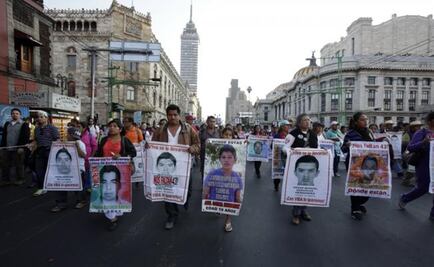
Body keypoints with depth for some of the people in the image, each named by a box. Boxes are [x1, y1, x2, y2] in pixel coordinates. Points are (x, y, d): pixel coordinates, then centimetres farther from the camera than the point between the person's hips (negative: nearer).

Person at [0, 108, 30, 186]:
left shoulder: (24, 125, -2)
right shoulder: (7, 124, 17)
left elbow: (26, 137, -10)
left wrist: (21, 147, -18)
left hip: (17, 149, -6)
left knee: (18, 165, 2)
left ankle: (20, 179, 14)